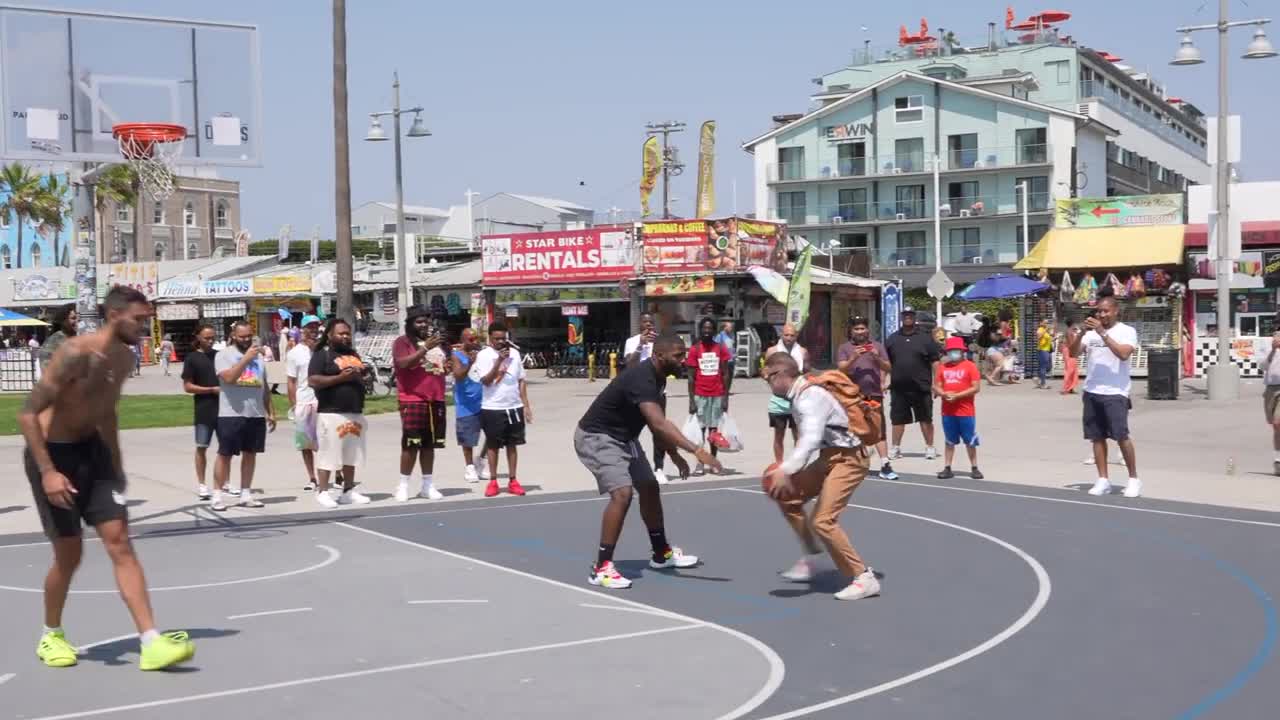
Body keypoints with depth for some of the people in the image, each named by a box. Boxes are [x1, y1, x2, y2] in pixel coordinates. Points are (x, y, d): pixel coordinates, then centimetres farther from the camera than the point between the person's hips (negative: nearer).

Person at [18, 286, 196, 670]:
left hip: (92, 450, 7)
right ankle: (51, 636, 26)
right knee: (69, 554, 1)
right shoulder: (76, 353, -23)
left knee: (120, 543, -4)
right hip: (53, 454, -7)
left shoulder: (125, 359, 2)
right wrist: (48, 472, -29)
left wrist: (116, 464, 19)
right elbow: (28, 414, -24)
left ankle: (151, 643, -9)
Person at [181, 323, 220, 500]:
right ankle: (201, 484, 9)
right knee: (202, 446, 1)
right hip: (204, 408, -4)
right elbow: (187, 387, -7)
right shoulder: (192, 358, -3)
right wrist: (212, 389, -15)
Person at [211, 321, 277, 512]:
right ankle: (217, 496, 3)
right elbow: (228, 377, -21)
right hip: (231, 414, -6)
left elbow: (265, 387, 19)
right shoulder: (224, 354, -4)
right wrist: (246, 358, -21)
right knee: (225, 454, -2)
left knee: (250, 454, 9)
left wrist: (271, 412, 14)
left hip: (257, 415, 6)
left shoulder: (257, 357, 15)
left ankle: (245, 494, 17)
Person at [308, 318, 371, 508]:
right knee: (327, 454, -7)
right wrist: (340, 378, -20)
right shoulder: (322, 354, -4)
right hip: (331, 413, -7)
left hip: (355, 413, 8)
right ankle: (322, 492, -1)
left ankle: (348, 491, 18)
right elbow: (313, 380, -14)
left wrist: (360, 375, 4)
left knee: (351, 455, 11)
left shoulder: (354, 354, 18)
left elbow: (362, 375, 29)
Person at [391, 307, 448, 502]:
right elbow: (403, 363, -21)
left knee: (430, 444, 9)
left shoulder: (436, 341, 18)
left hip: (436, 400, 6)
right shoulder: (402, 342, -3)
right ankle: (403, 486, -1)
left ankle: (428, 485, 15)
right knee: (411, 444, -8)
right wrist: (425, 348, -24)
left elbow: (446, 364, 31)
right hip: (412, 400, -6)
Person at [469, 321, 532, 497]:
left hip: (514, 407, 3)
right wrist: (499, 360, -21)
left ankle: (512, 481, 15)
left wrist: (526, 405, 7)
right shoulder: (483, 355, -5)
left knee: (512, 444, 8)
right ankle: (493, 481, 12)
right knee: (493, 445, 5)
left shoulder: (514, 353, 7)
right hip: (492, 408, -3)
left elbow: (521, 381, 11)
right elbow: (486, 381, -15)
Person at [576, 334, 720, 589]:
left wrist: (674, 454, 13)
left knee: (649, 488, 17)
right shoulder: (641, 379, -31)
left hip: (623, 437, 11)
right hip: (597, 437, -11)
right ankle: (601, 567, -17)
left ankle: (661, 553, 34)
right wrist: (696, 450, -51)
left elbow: (656, 422, 15)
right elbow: (659, 423, -44)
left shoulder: (657, 377, 0)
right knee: (622, 493, -24)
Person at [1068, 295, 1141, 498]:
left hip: (1115, 392, -5)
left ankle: (1134, 479, 4)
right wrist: (1082, 332, -12)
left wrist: (1103, 332, -21)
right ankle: (1103, 480, 10)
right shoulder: (1091, 331, 11)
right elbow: (1073, 352, 3)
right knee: (1097, 437, 5)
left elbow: (1123, 353, -20)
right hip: (1092, 392, 5)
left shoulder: (1127, 331, -2)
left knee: (1121, 436, -8)